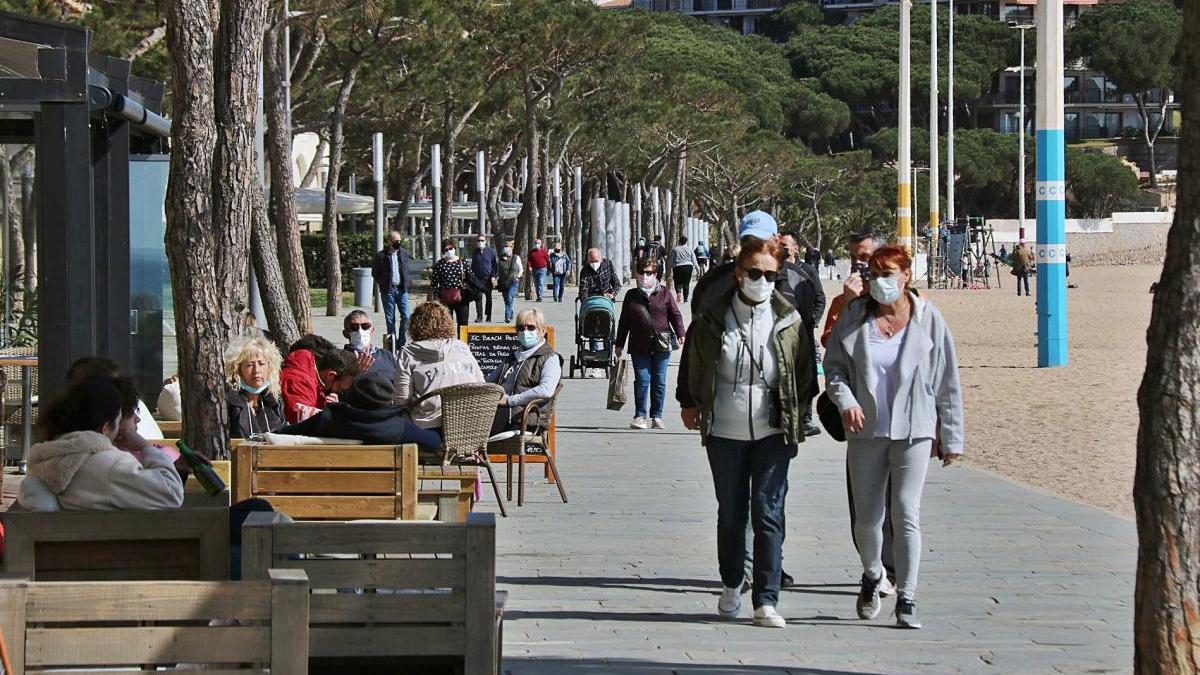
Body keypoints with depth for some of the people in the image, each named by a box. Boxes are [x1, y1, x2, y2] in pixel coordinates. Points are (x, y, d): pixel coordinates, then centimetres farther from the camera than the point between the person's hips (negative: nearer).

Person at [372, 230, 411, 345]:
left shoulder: (404, 253, 7)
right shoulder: (381, 256, -4)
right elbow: (374, 273, 5)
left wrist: (405, 284, 10)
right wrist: (382, 285, 0)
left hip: (402, 289, 3)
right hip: (388, 291, -3)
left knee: (406, 316, -5)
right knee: (390, 319, 2)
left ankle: (401, 342, 7)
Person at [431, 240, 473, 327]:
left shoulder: (463, 263, 5)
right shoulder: (439, 264, 3)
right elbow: (433, 283, 4)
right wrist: (436, 297, -4)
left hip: (461, 299, 0)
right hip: (445, 300, 0)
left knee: (463, 323, 2)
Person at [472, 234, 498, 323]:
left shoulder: (491, 251, 0)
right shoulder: (475, 252, 9)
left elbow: (495, 264, 1)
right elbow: (473, 265, 17)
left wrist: (494, 276, -6)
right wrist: (472, 273, 6)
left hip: (488, 278, -2)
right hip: (478, 278, 2)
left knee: (488, 298, 6)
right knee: (478, 298, -8)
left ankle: (488, 317, 14)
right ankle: (479, 317, -6)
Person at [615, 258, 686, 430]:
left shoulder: (664, 293, 7)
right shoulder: (631, 295, 10)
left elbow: (675, 315, 9)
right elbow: (624, 321, 14)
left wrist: (680, 334, -4)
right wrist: (619, 344, 11)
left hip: (661, 345, 0)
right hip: (639, 346, 0)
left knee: (659, 381, 4)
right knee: (642, 380, -6)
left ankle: (656, 416, 13)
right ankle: (640, 416, 2)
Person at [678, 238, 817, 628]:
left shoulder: (789, 321, -3)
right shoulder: (713, 319, -3)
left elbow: (805, 374, 9)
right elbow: (693, 362, 13)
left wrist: (798, 416, 10)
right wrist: (690, 403, 16)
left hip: (772, 433, -1)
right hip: (724, 432, 1)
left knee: (768, 513, -6)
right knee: (730, 513, 11)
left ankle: (766, 601, -5)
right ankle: (731, 587, 30)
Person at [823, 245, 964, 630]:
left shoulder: (928, 319, -1)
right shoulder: (855, 316, 2)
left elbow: (946, 382, 4)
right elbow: (834, 366, 8)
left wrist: (951, 438, 4)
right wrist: (845, 400, -13)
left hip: (913, 431, -2)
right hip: (866, 431, 2)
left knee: (907, 512, -9)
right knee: (867, 517, 6)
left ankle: (906, 599, -3)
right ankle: (871, 575, 35)